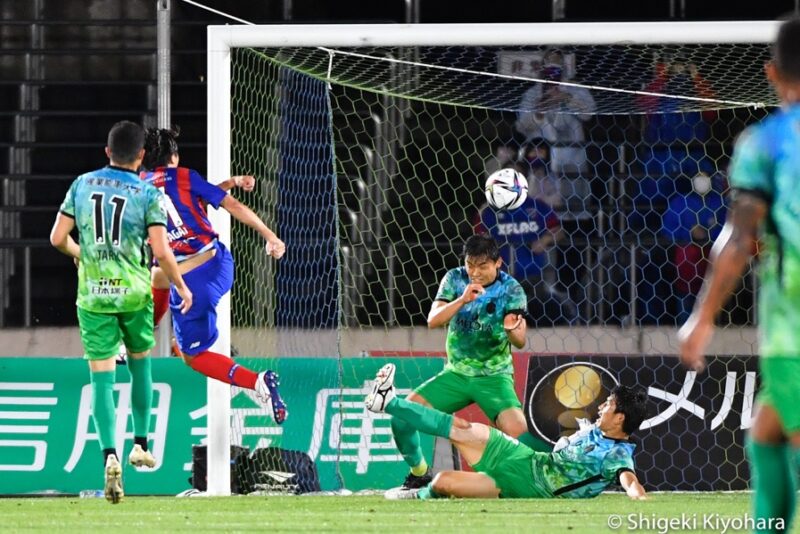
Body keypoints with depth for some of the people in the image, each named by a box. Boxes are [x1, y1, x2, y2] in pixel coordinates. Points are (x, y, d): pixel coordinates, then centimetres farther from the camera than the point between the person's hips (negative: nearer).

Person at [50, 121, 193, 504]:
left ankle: (110, 456, -19)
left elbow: (58, 238, 2)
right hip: (134, 292, -1)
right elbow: (161, 251, -10)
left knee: (102, 377, -2)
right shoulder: (148, 195, -5)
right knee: (140, 364, 22)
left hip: (93, 295, 1)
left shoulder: (82, 185, 2)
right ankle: (140, 446, 29)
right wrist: (181, 287, 5)